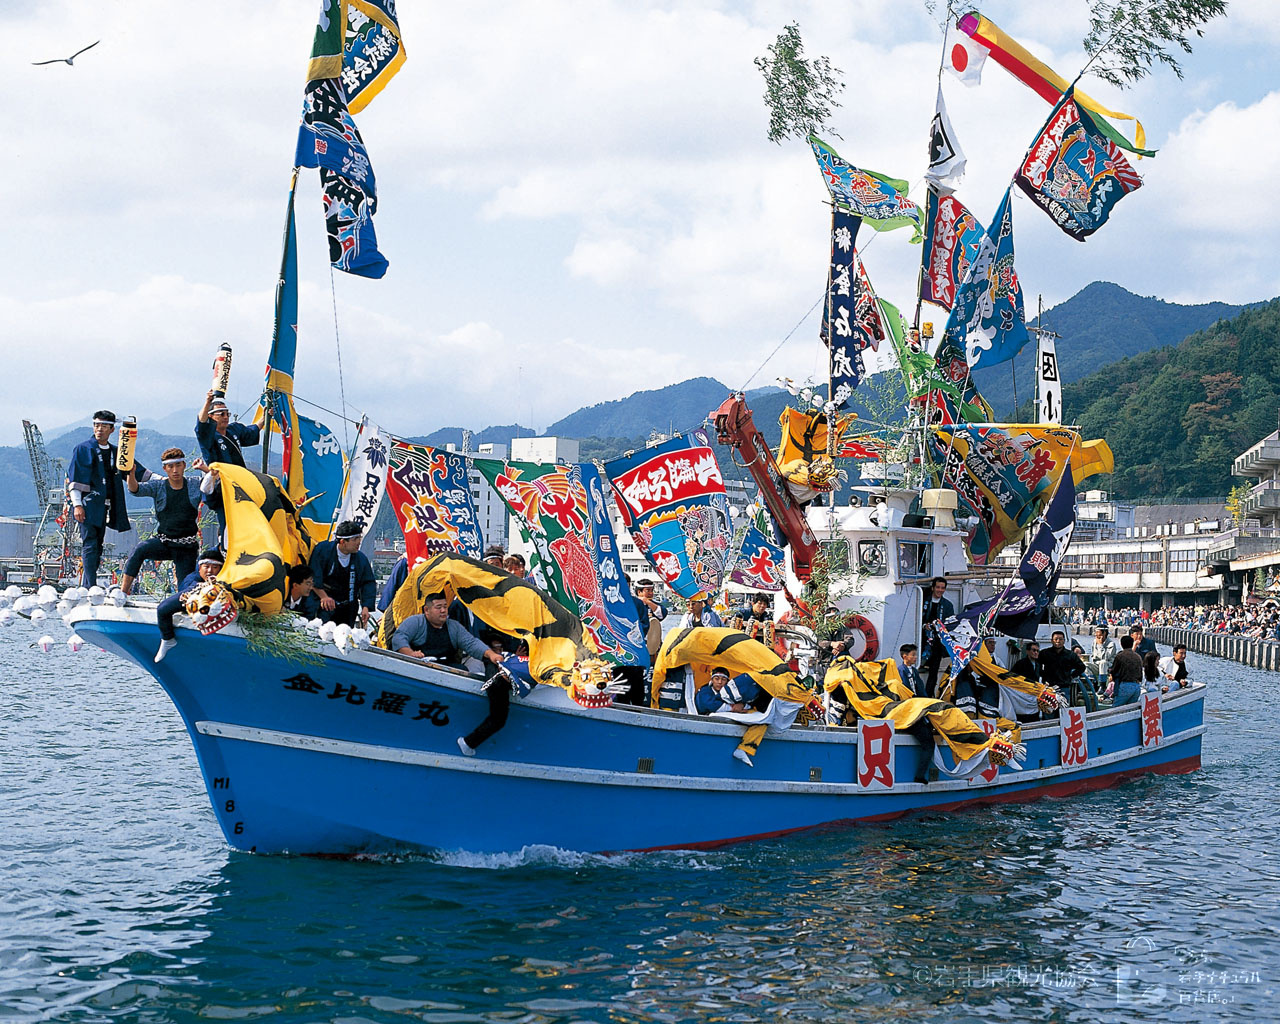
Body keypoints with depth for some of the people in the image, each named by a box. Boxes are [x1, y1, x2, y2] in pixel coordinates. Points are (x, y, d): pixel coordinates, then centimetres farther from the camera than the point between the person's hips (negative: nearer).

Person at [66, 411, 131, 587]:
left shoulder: (115, 452, 15)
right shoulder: (83, 449, -1)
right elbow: (74, 478, -6)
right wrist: (77, 504, -13)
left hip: (105, 505, 6)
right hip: (88, 505, -6)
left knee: (97, 547, 7)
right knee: (89, 545, -11)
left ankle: (85, 586, 12)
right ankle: (91, 587, -16)